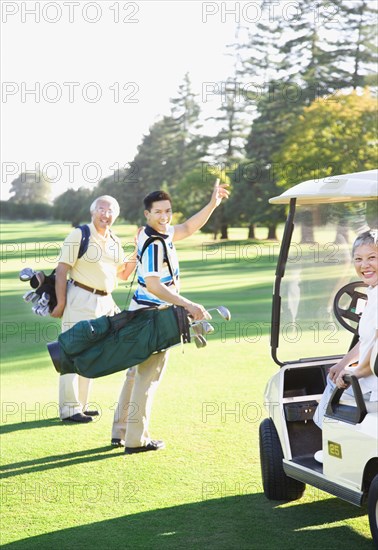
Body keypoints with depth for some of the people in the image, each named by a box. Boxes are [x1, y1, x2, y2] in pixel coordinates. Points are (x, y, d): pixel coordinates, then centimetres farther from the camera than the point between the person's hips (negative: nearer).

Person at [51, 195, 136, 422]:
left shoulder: (115, 242, 12)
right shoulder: (79, 235, -9)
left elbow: (123, 274, 18)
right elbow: (62, 270, -11)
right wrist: (61, 303, -15)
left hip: (105, 302, 8)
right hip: (80, 299, -8)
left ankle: (81, 405, 24)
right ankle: (69, 409, -1)